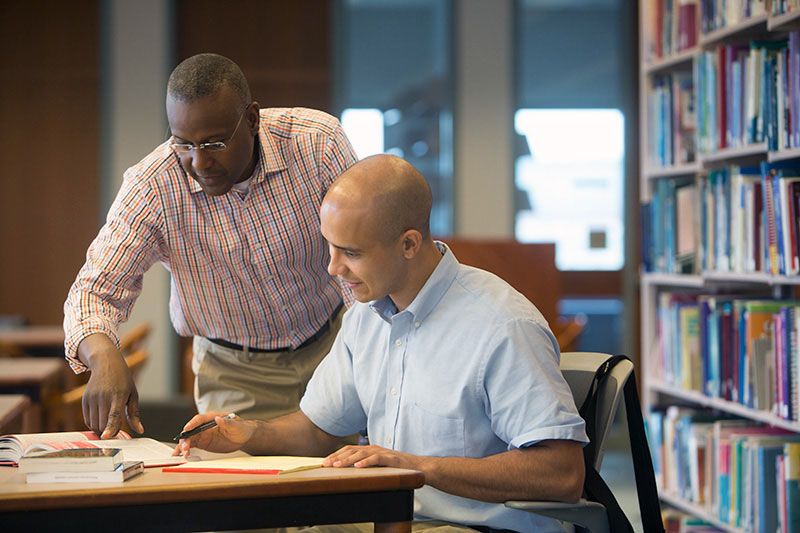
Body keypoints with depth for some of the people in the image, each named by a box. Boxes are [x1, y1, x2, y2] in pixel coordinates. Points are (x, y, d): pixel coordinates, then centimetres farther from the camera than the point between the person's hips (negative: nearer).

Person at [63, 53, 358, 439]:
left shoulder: (317, 145, -18)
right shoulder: (150, 187, -17)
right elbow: (95, 289, -15)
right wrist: (104, 359, -37)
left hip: (333, 343, 0)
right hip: (236, 371, 0)